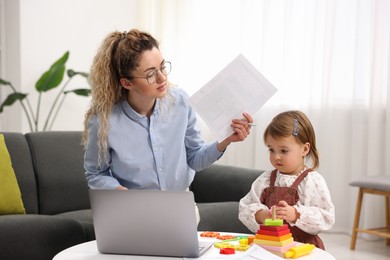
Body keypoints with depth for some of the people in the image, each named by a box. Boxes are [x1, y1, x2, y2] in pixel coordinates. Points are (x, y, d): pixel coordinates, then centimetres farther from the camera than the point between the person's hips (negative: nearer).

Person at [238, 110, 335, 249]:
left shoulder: (313, 181, -1)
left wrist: (296, 214, -18)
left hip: (303, 247, -2)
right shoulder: (265, 179, 11)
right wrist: (260, 215, -13)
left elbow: (327, 218, -5)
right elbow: (245, 209, 8)